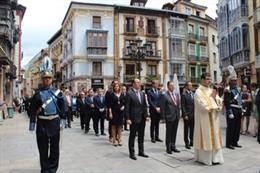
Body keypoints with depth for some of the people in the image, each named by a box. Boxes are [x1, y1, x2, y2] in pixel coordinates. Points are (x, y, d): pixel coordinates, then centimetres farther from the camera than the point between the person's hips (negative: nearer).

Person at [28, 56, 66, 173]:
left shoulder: (58, 93, 2)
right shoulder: (38, 94, 1)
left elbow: (62, 108, 3)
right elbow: (32, 110, 1)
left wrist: (62, 121, -2)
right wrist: (32, 124, -2)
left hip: (54, 122, 0)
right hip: (42, 124, 0)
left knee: (54, 147, 8)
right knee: (43, 148, 8)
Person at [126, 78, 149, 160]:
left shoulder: (142, 93, 10)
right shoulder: (129, 93, -9)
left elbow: (145, 105, 13)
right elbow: (127, 107, -11)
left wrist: (146, 115, 5)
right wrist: (128, 118, -15)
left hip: (142, 118, 6)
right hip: (134, 118, -6)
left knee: (141, 136, 15)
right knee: (132, 136, 5)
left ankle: (141, 151, 27)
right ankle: (131, 153, 16)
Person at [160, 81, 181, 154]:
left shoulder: (177, 94, 9)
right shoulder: (165, 95, -11)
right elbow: (162, 107, -11)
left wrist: (178, 110, 7)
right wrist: (164, 117, -12)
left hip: (176, 116, 6)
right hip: (169, 117, -6)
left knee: (174, 132, 15)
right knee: (169, 133, 5)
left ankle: (173, 146, 28)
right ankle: (168, 148, 17)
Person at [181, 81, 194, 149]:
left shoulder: (193, 94, 10)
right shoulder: (184, 95, -7)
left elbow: (194, 104, 13)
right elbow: (183, 106, -9)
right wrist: (185, 115, -14)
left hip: (193, 114, 5)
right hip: (187, 115, -5)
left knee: (192, 129, 12)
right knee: (186, 129, 4)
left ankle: (191, 142, 25)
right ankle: (187, 143, 14)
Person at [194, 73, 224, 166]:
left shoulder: (212, 91, 13)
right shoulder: (198, 92, -11)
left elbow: (219, 102, 7)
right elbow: (203, 105, -19)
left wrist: (215, 97, -13)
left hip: (213, 118, 7)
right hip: (204, 118, -7)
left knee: (214, 136, 9)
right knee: (205, 137, -1)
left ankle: (214, 157, 17)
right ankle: (205, 158, 10)